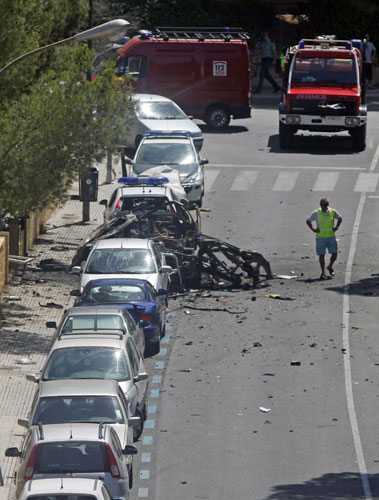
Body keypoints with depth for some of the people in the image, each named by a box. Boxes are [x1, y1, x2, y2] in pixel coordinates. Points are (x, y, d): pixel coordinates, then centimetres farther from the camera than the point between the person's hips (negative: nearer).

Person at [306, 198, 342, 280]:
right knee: (321, 255, -1)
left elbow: (340, 218, 17)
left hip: (331, 236, 2)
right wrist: (313, 229, -6)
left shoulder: (333, 212, -2)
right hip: (321, 237, -2)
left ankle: (330, 267, 31)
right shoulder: (316, 213, -7)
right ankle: (323, 273, 8)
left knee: (334, 254, 3)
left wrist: (336, 227, 5)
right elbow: (308, 221, 4)